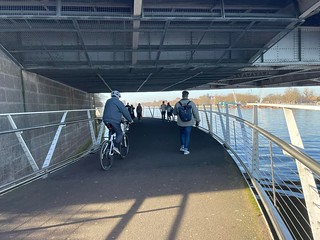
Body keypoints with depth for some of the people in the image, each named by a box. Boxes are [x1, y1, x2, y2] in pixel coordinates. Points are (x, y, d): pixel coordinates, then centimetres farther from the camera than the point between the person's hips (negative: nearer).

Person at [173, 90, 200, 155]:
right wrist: (197, 121, 8)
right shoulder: (191, 103, -10)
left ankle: (182, 146, 24)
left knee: (182, 133, 24)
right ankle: (186, 150, 6)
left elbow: (175, 113, 6)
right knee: (187, 135, 8)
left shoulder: (177, 104, -8)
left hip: (181, 122, 1)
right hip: (189, 123, -1)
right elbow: (196, 113, -5)